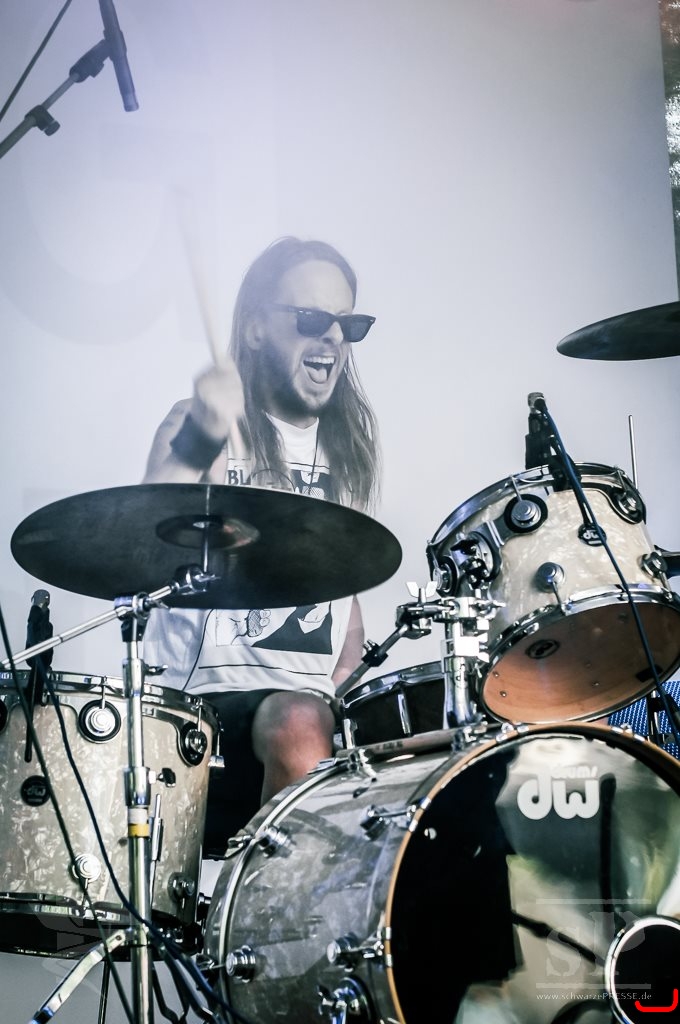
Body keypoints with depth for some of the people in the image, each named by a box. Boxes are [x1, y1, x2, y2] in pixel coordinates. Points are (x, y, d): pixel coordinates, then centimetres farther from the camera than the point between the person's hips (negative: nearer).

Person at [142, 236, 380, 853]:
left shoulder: (350, 445, 15)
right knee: (300, 728, -32)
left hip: (317, 703, 5)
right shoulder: (201, 424, -2)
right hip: (207, 693, -5)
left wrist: (347, 687, 7)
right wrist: (198, 444, -37)